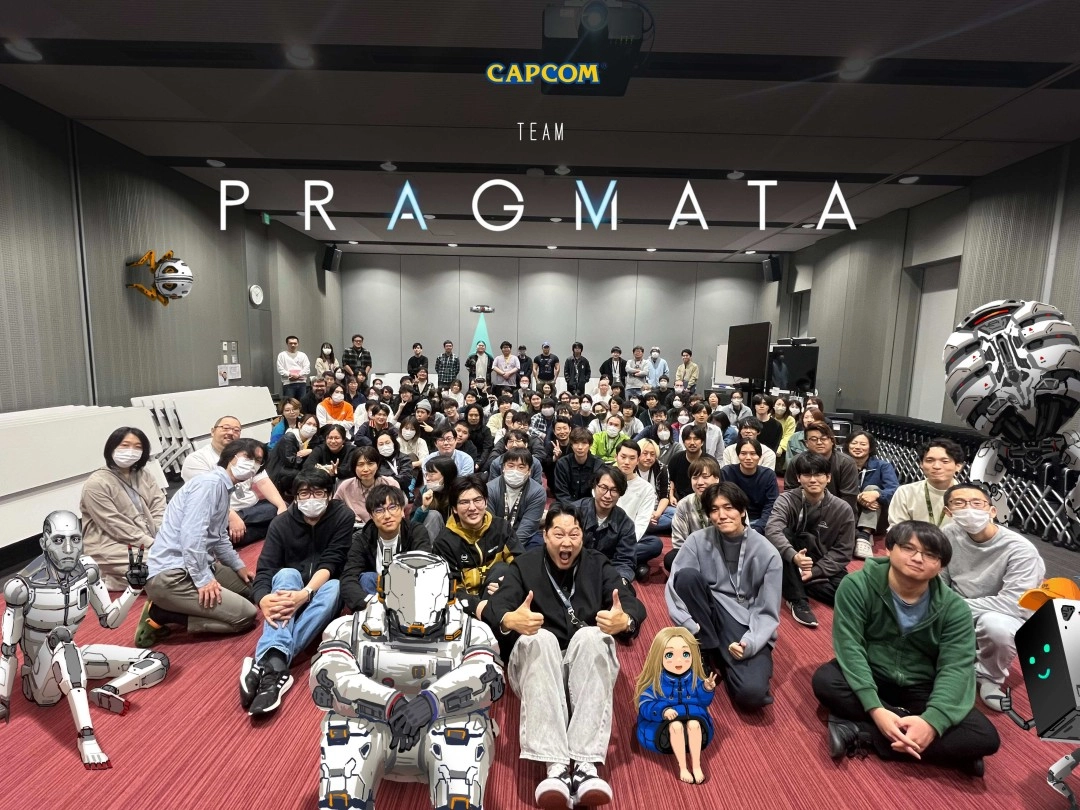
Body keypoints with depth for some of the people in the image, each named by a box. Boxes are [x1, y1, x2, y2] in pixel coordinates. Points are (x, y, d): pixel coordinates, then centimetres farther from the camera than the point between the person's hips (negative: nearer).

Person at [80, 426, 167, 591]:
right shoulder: (96, 484, -8)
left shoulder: (143, 475, 12)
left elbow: (159, 508, 3)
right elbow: (117, 526, -14)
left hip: (151, 541, 6)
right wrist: (152, 544, -19)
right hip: (113, 546, -6)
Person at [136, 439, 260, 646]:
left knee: (250, 587, 18)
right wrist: (203, 579, -22)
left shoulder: (223, 487, 15)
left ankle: (168, 608, 11)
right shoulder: (210, 483, -16)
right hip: (171, 575, -11)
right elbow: (192, 535, -24)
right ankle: (160, 615, -4)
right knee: (246, 614, -14)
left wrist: (239, 566, 18)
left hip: (194, 568, 11)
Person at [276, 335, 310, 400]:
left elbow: (307, 369, 4)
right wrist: (290, 375, -13)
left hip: (302, 383, 2)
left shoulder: (303, 355, 15)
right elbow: (280, 370, 0)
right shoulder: (282, 355, 9)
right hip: (288, 384, -2)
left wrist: (298, 375, -11)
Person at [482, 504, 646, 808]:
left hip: (588, 660, 1)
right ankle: (555, 766, -42)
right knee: (540, 638, -32)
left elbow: (634, 605, -11)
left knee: (591, 635, -31)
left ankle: (586, 764, -38)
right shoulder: (524, 565, 1)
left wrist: (625, 620, -37)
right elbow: (494, 608, -14)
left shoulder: (598, 564, 4)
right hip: (535, 659, 0)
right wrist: (509, 620, -40)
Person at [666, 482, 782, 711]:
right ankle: (709, 652, -10)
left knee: (751, 693, -28)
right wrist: (689, 626, -25)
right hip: (710, 616, 2)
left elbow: (767, 612, -7)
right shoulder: (698, 541, -9)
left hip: (748, 627, -2)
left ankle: (722, 659, 5)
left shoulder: (767, 553, -10)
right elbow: (675, 586, -11)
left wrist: (750, 643, -23)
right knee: (687, 575, -27)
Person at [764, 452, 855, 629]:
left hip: (825, 569, 2)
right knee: (784, 535, -31)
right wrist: (794, 556, -48)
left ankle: (798, 586, -1)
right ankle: (798, 600, -24)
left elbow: (843, 552, -5)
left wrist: (814, 571, -18)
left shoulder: (842, 509, -7)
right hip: (793, 566, -1)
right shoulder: (787, 500, -13)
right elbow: (772, 530, -31)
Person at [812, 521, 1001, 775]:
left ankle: (861, 734, -20)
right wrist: (875, 710, -32)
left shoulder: (955, 608, -9)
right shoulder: (856, 586, -17)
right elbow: (849, 647, -21)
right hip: (869, 679, -2)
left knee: (984, 736, -22)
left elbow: (956, 670, -16)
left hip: (921, 691, 3)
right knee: (825, 681, -32)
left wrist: (932, 721, -33)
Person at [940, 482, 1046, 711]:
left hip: (1005, 622, -4)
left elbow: (1014, 604, -28)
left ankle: (989, 676, -3)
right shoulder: (949, 534, -10)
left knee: (994, 623, -37)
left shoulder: (1020, 549, -21)